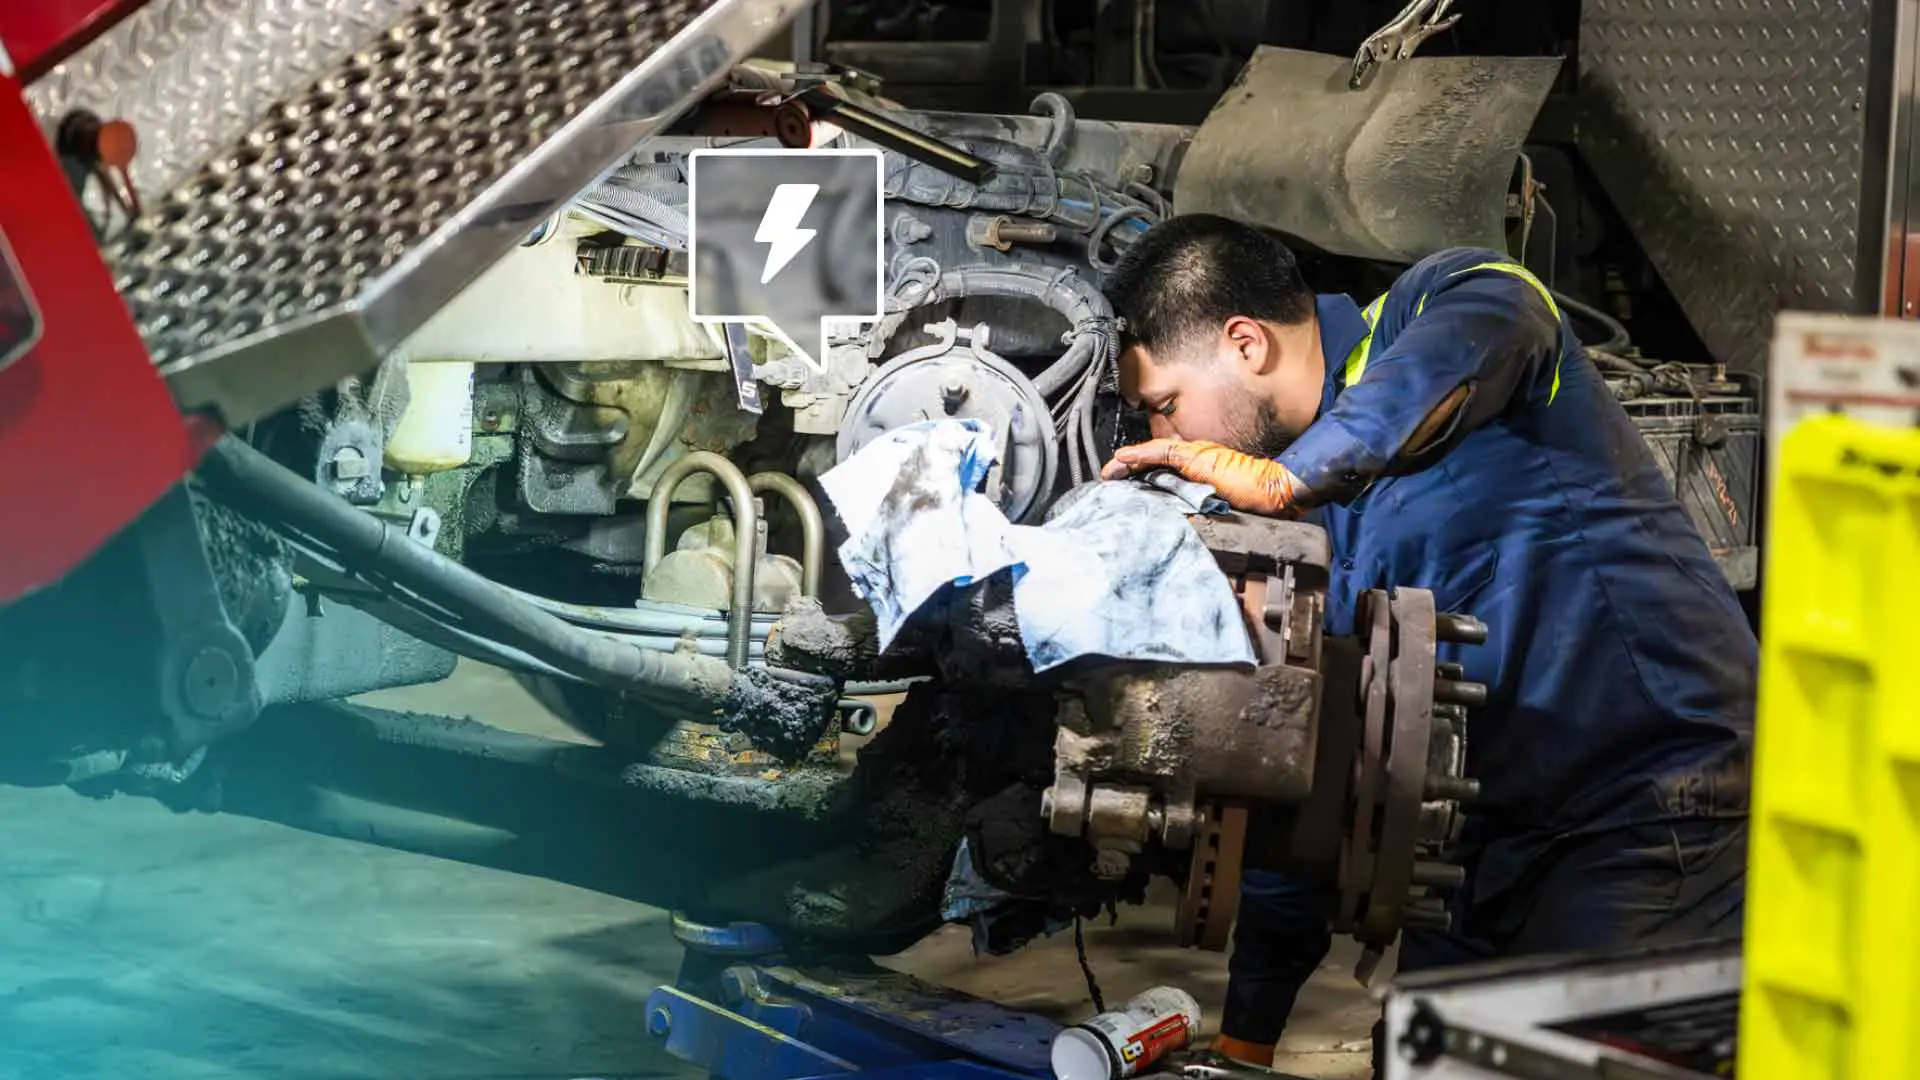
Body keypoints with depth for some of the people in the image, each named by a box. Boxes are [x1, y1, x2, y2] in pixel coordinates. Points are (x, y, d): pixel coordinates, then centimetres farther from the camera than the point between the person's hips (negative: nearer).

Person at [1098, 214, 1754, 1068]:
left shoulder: (1425, 315, -9)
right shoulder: (1311, 521, 13)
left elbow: (1494, 318, -38)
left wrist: (1286, 477, -37)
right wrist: (1245, 1039, 16)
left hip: (1655, 798, -8)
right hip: (1493, 829, 8)